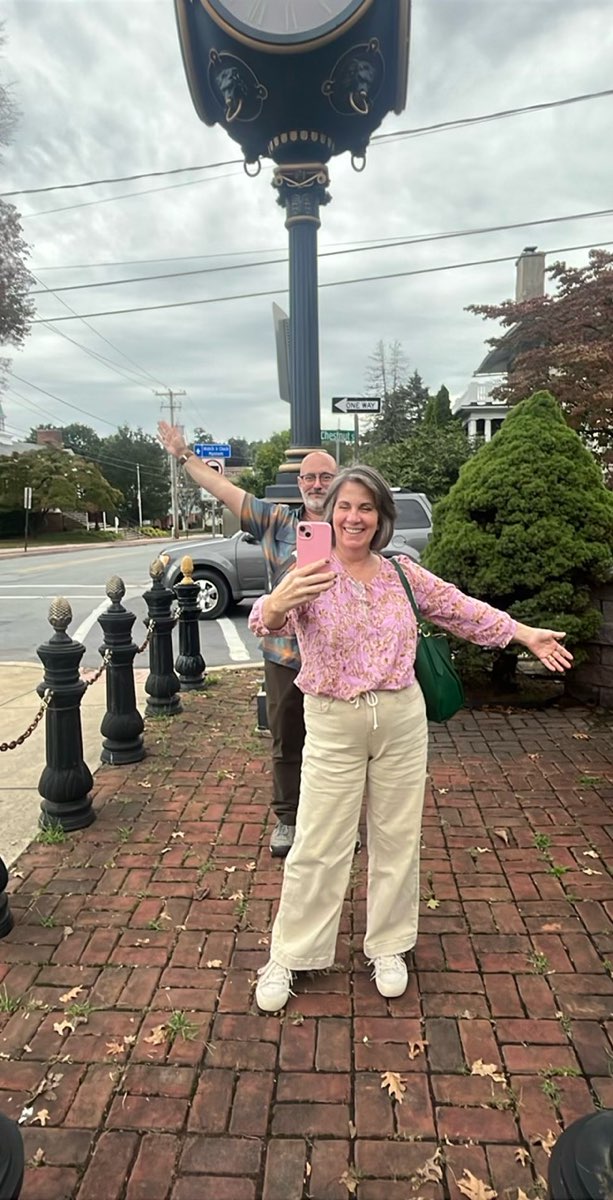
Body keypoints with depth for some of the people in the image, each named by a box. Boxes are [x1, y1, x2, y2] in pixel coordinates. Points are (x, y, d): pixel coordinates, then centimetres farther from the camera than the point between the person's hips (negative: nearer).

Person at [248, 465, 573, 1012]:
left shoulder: (402, 572, 1)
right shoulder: (311, 574, -11)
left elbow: (460, 608, 10)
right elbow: (266, 622, -28)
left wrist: (526, 634, 10)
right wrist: (277, 604, -52)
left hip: (401, 720, 4)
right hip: (333, 725, -3)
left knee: (397, 837, 15)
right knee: (318, 846, 6)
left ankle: (388, 946, 37)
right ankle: (288, 956, 26)